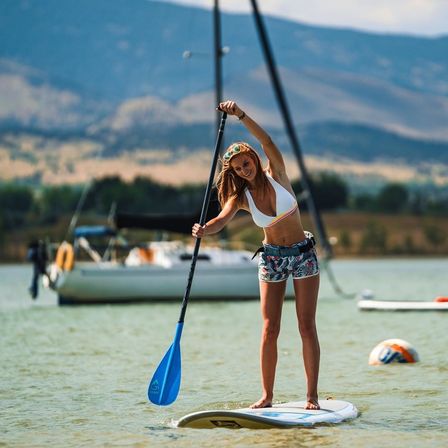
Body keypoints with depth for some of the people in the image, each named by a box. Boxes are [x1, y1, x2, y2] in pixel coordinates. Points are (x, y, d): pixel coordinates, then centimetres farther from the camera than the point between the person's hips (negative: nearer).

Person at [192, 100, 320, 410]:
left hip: (303, 254, -2)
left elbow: (267, 142, -25)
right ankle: (267, 396, 3)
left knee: (307, 327, -3)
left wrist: (241, 115, -35)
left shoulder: (276, 175, -8)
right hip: (271, 258, 2)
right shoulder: (241, 196, -4)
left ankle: (312, 396, -2)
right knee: (270, 329, -1)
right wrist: (205, 230, -45)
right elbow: (222, 219, -23)